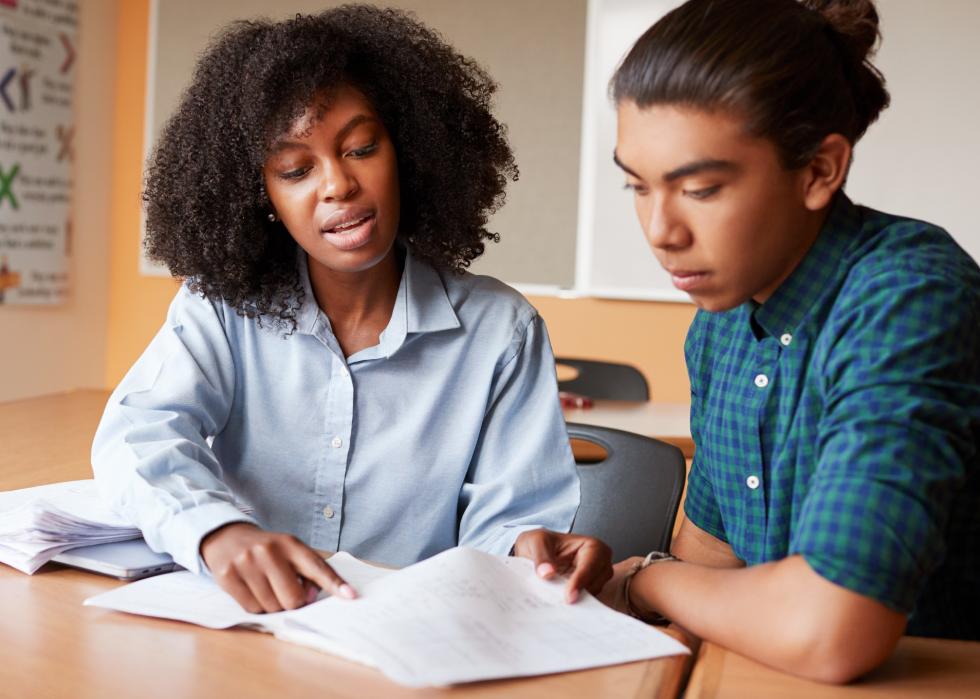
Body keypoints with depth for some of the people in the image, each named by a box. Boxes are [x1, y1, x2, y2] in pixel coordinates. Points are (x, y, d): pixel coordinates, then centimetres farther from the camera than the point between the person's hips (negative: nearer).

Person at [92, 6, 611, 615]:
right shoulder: (222, 306, 0)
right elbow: (139, 433, -14)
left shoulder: (499, 330, -2)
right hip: (234, 628, 0)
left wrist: (525, 547, -27)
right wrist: (218, 530, -35)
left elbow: (502, 517, -2)